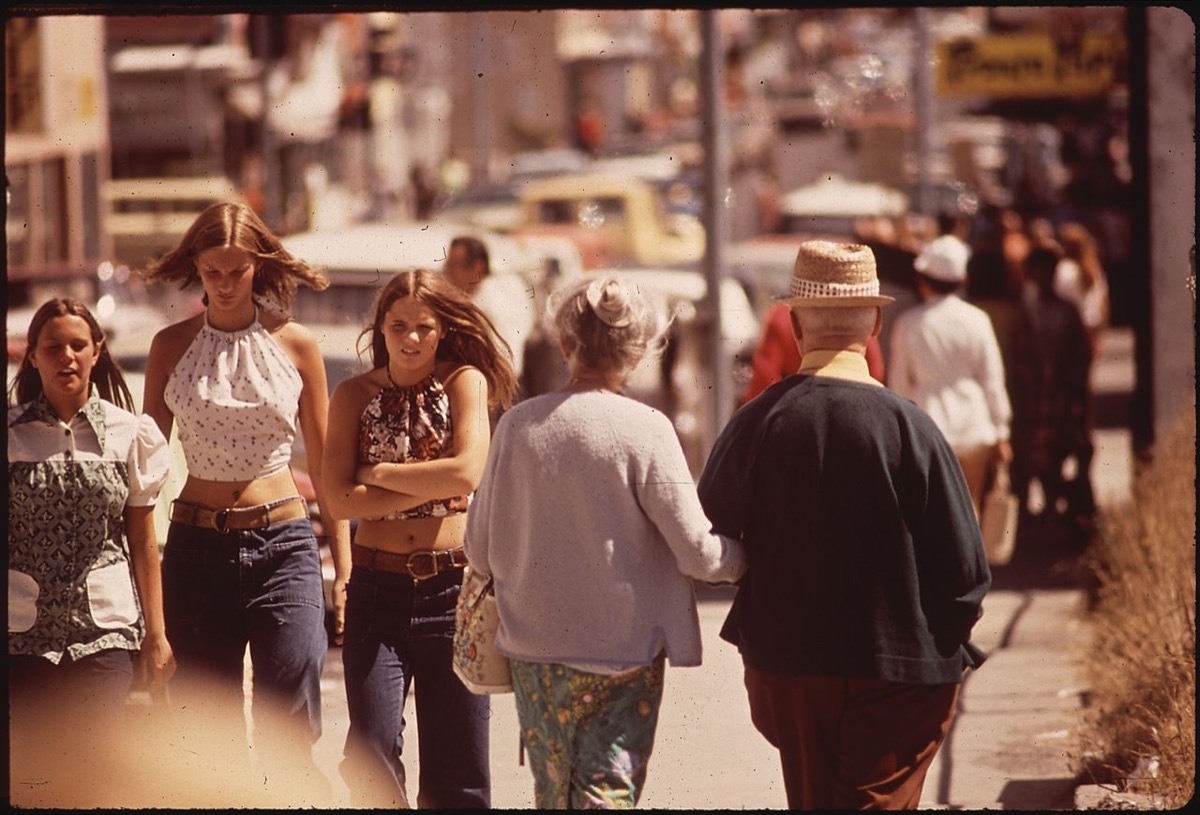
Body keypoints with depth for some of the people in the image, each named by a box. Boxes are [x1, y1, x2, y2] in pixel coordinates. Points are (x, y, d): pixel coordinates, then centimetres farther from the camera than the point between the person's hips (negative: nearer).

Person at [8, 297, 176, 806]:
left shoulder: (129, 434, 4)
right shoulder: (10, 434, 2)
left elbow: (143, 541, 7)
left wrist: (157, 634, 5)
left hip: (106, 629, 0)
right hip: (24, 630, 0)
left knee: (94, 765, -6)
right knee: (34, 774, -3)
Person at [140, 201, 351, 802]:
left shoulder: (296, 345, 3)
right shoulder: (172, 346, 4)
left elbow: (324, 464, 8)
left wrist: (344, 567, 6)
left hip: (283, 544, -1)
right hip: (197, 544, 1)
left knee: (289, 733, -13)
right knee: (209, 734, 4)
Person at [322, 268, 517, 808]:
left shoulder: (465, 382, 3)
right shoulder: (354, 395, 6)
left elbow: (468, 472, -14)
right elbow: (340, 499, -5)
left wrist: (379, 472, -6)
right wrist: (430, 486, -10)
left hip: (453, 587, -1)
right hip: (377, 589, 1)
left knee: (456, 766, 3)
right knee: (370, 757, -9)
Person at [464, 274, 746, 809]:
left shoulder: (518, 425, -3)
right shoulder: (645, 429, -13)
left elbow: (480, 551, 4)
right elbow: (698, 553, -13)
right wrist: (748, 557, 7)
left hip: (536, 649, 3)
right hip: (625, 650, -3)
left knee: (553, 793, 16)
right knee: (610, 791, 1)